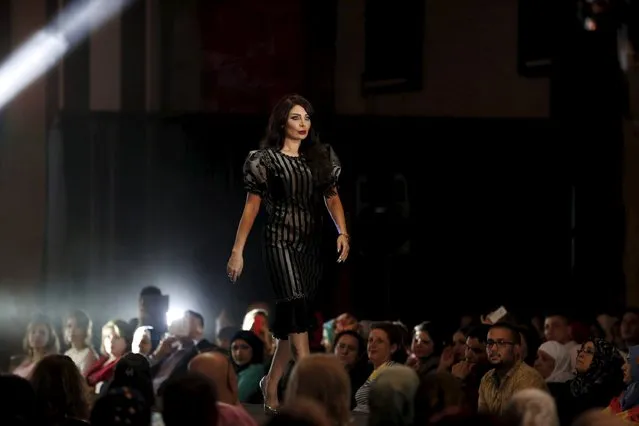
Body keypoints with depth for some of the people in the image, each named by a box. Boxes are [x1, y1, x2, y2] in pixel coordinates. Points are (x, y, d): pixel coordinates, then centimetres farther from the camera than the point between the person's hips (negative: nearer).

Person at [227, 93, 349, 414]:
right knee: (298, 312, -18)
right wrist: (238, 251, -4)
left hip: (311, 244, 5)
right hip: (281, 241, -5)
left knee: (292, 320, 8)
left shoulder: (321, 157, 10)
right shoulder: (266, 159, -2)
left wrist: (342, 232, -6)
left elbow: (332, 197, 12)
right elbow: (252, 205, -1)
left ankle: (271, 387, 23)